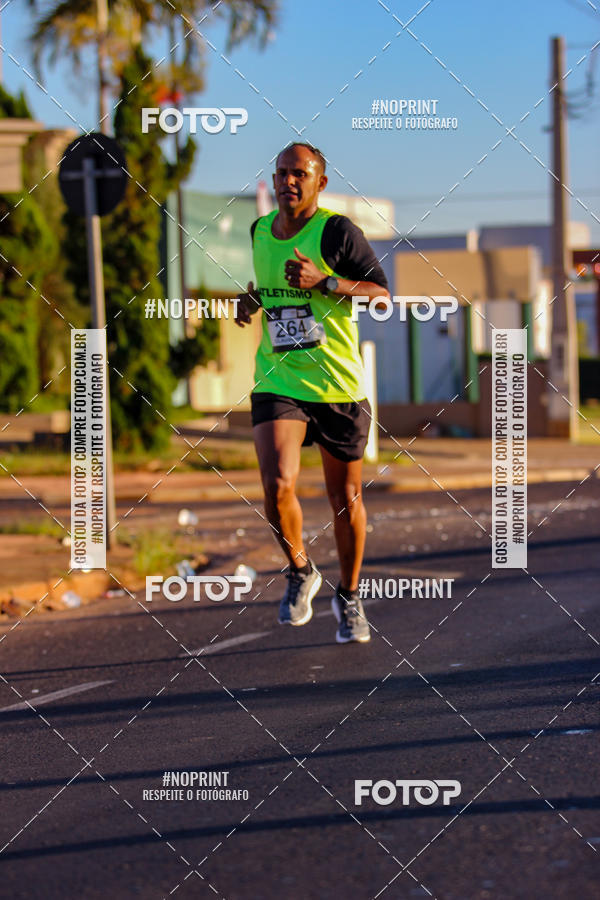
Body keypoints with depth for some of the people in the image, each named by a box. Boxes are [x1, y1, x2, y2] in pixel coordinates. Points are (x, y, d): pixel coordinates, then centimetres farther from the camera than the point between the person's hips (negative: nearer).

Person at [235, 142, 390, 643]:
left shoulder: (336, 231, -8)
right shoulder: (259, 232, 9)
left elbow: (382, 293, -10)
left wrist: (324, 283, -23)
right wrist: (251, 304, 6)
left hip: (339, 385, -2)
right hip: (278, 384, 3)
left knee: (346, 498, 8)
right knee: (277, 485, -19)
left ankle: (349, 597, 30)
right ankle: (301, 571, 8)